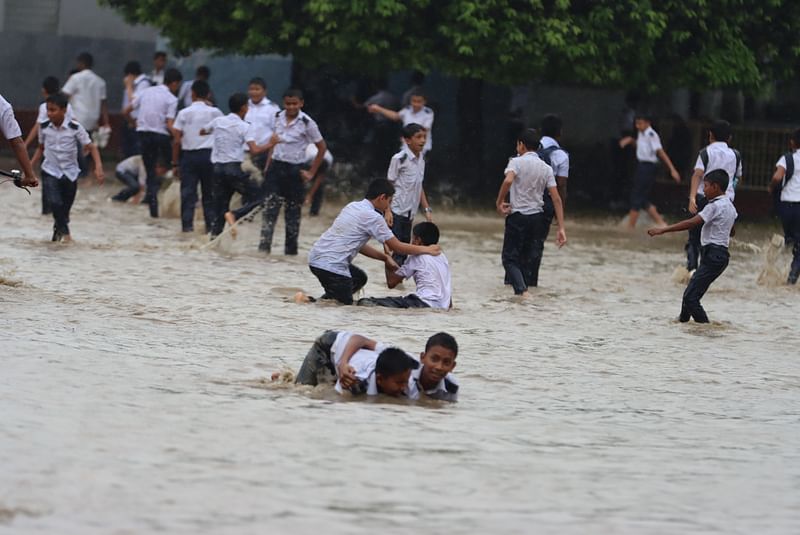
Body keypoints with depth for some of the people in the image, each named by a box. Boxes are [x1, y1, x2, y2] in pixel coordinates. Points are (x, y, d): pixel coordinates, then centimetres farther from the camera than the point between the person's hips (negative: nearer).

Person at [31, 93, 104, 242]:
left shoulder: (75, 128, -14)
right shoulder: (44, 127, -6)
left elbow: (91, 147, -12)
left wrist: (98, 167, -25)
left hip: (70, 173, 0)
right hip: (50, 172, 0)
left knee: (65, 209, 10)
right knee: (55, 203, -24)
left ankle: (57, 234, 33)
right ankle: (65, 232, -14)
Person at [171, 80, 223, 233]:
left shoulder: (184, 113, -2)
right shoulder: (214, 112, 1)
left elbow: (177, 140, -4)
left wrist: (175, 162, 3)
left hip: (189, 155, -1)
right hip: (209, 154, 1)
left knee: (188, 192, 2)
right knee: (209, 192, 8)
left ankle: (187, 224, -3)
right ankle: (211, 224, 6)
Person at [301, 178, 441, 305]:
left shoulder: (353, 206, 14)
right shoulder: (373, 217, -11)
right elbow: (397, 246, -5)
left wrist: (384, 257, 18)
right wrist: (426, 250, 7)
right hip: (330, 265, -9)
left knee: (359, 278, 27)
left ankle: (325, 300, 14)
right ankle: (307, 301, -14)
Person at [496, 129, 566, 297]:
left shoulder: (517, 162, -6)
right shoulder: (546, 168, 7)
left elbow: (508, 181, -28)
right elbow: (556, 198, 0)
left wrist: (499, 202, -13)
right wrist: (561, 228, -1)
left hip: (517, 216, -4)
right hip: (538, 217, 4)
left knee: (510, 258, 2)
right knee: (531, 258, 13)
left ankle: (522, 291, -20)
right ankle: (527, 289, 13)